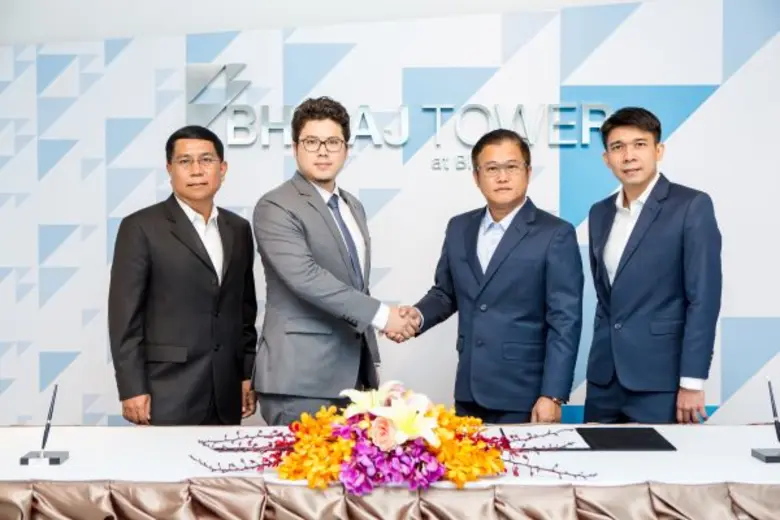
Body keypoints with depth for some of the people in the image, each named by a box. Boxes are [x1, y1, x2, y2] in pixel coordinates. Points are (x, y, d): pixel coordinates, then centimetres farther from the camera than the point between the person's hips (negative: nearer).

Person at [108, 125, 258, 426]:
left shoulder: (239, 230, 12)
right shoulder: (141, 227, -4)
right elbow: (124, 316, -7)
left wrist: (248, 375, 11)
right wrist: (132, 390, -11)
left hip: (226, 394, 5)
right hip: (167, 393, -5)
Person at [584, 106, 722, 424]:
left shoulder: (692, 206, -6)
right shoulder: (599, 213, 11)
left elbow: (704, 297, -11)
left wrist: (692, 381, -14)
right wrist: (599, 360, 12)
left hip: (660, 379, -5)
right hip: (604, 378, 5)